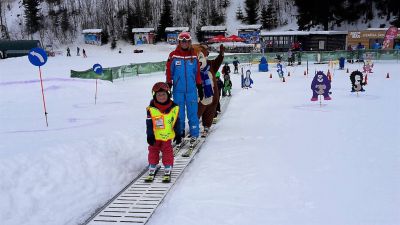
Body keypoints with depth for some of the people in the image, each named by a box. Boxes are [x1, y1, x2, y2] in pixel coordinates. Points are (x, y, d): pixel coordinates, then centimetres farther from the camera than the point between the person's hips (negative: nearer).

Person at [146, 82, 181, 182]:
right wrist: (150, 135, -12)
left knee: (168, 151, 4)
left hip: (167, 135, 1)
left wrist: (177, 134, 4)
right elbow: (149, 124, -10)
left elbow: (176, 122, 3)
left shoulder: (174, 108, -6)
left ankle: (168, 169, 15)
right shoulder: (151, 109, -12)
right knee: (153, 151, 9)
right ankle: (152, 168, 24)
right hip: (155, 136, 0)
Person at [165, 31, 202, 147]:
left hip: (191, 89, 1)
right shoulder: (173, 55, 1)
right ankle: (179, 134, 18)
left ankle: (194, 134, 10)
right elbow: (169, 72, 3)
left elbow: (197, 73, 9)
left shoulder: (193, 56, 6)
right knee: (179, 113, 6)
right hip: (178, 90, 0)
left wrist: (200, 88, 9)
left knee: (192, 112, 2)